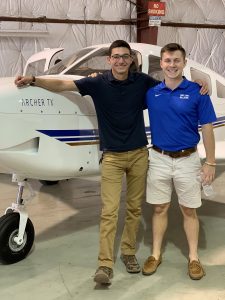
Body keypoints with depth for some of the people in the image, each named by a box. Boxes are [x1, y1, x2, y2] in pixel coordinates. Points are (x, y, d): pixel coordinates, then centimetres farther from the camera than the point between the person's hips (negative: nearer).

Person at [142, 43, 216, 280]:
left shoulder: (197, 92, -7)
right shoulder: (151, 93, 0)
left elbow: (207, 129, -4)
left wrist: (210, 162, -6)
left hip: (187, 160, -2)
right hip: (159, 159, 2)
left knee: (189, 210, 9)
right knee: (159, 208, 11)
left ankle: (194, 257, 23)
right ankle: (156, 254, 25)